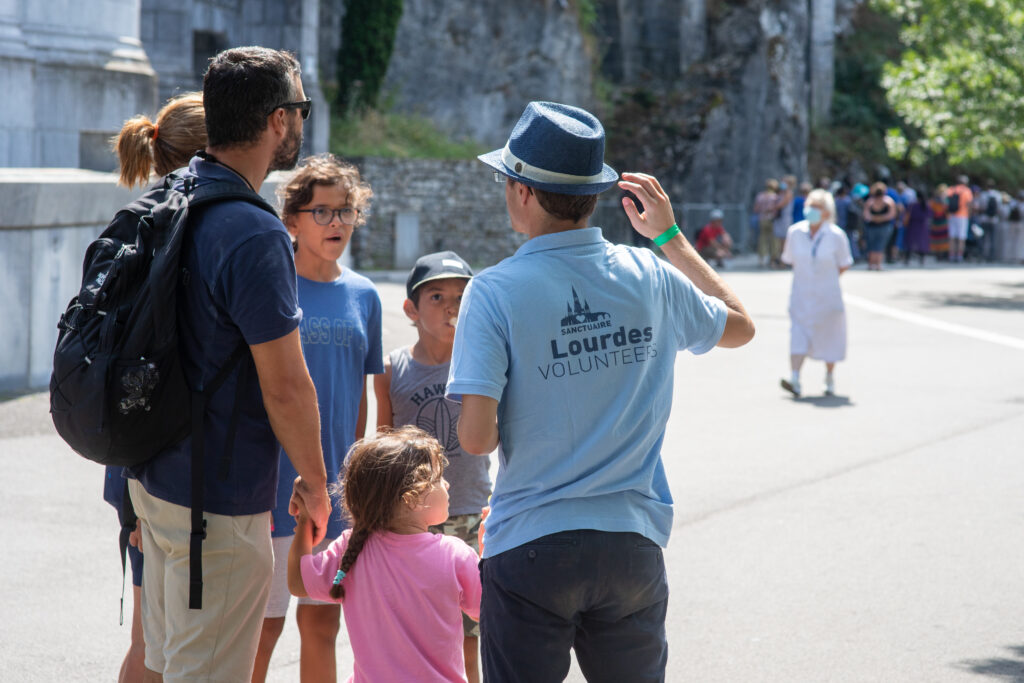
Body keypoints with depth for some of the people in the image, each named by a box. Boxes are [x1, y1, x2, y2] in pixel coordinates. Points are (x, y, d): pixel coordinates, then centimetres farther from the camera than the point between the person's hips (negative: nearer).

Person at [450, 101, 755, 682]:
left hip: (529, 551, -3)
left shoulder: (496, 292, -12)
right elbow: (740, 326, 19)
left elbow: (477, 437, -17)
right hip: (632, 545, 3)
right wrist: (671, 236, 24)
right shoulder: (651, 278, -1)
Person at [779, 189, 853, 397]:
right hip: (801, 295, 1)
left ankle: (830, 379, 28)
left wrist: (826, 278, -1)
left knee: (829, 337, 10)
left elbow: (843, 265, 2)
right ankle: (795, 380, -20)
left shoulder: (836, 235, -9)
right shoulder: (795, 232, -3)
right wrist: (805, 275, 6)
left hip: (827, 296, -1)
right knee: (798, 335, -12)